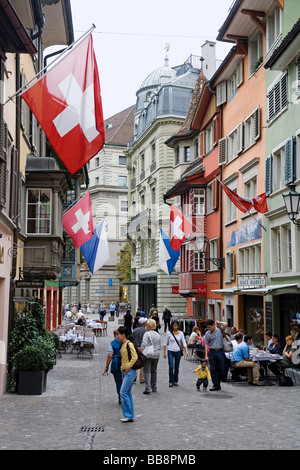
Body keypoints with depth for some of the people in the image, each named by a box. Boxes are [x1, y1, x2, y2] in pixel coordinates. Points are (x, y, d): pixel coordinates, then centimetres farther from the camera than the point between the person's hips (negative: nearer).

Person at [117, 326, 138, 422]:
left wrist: (128, 367, -17)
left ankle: (129, 415, -6)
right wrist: (122, 367, 13)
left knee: (123, 392, -12)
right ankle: (130, 415, 16)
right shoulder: (123, 345, 13)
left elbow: (135, 357, -21)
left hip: (129, 371, -9)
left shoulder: (129, 344, -14)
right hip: (124, 371, 9)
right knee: (127, 393, 11)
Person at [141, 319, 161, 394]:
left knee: (147, 371, -4)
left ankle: (148, 388, -11)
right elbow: (160, 346, 16)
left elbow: (144, 345, -18)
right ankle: (154, 387, 22)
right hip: (156, 355, 6)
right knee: (154, 371, 16)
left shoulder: (147, 334, -10)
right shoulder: (158, 335, 10)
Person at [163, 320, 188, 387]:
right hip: (170, 352, -2)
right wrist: (164, 352, -1)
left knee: (176, 367, 8)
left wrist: (186, 351, -15)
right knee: (171, 367, -9)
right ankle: (171, 381, 1)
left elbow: (184, 343, -2)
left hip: (178, 352, 2)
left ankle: (175, 381, 21)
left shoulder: (181, 333, 1)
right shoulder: (169, 333, -4)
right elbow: (165, 343, 2)